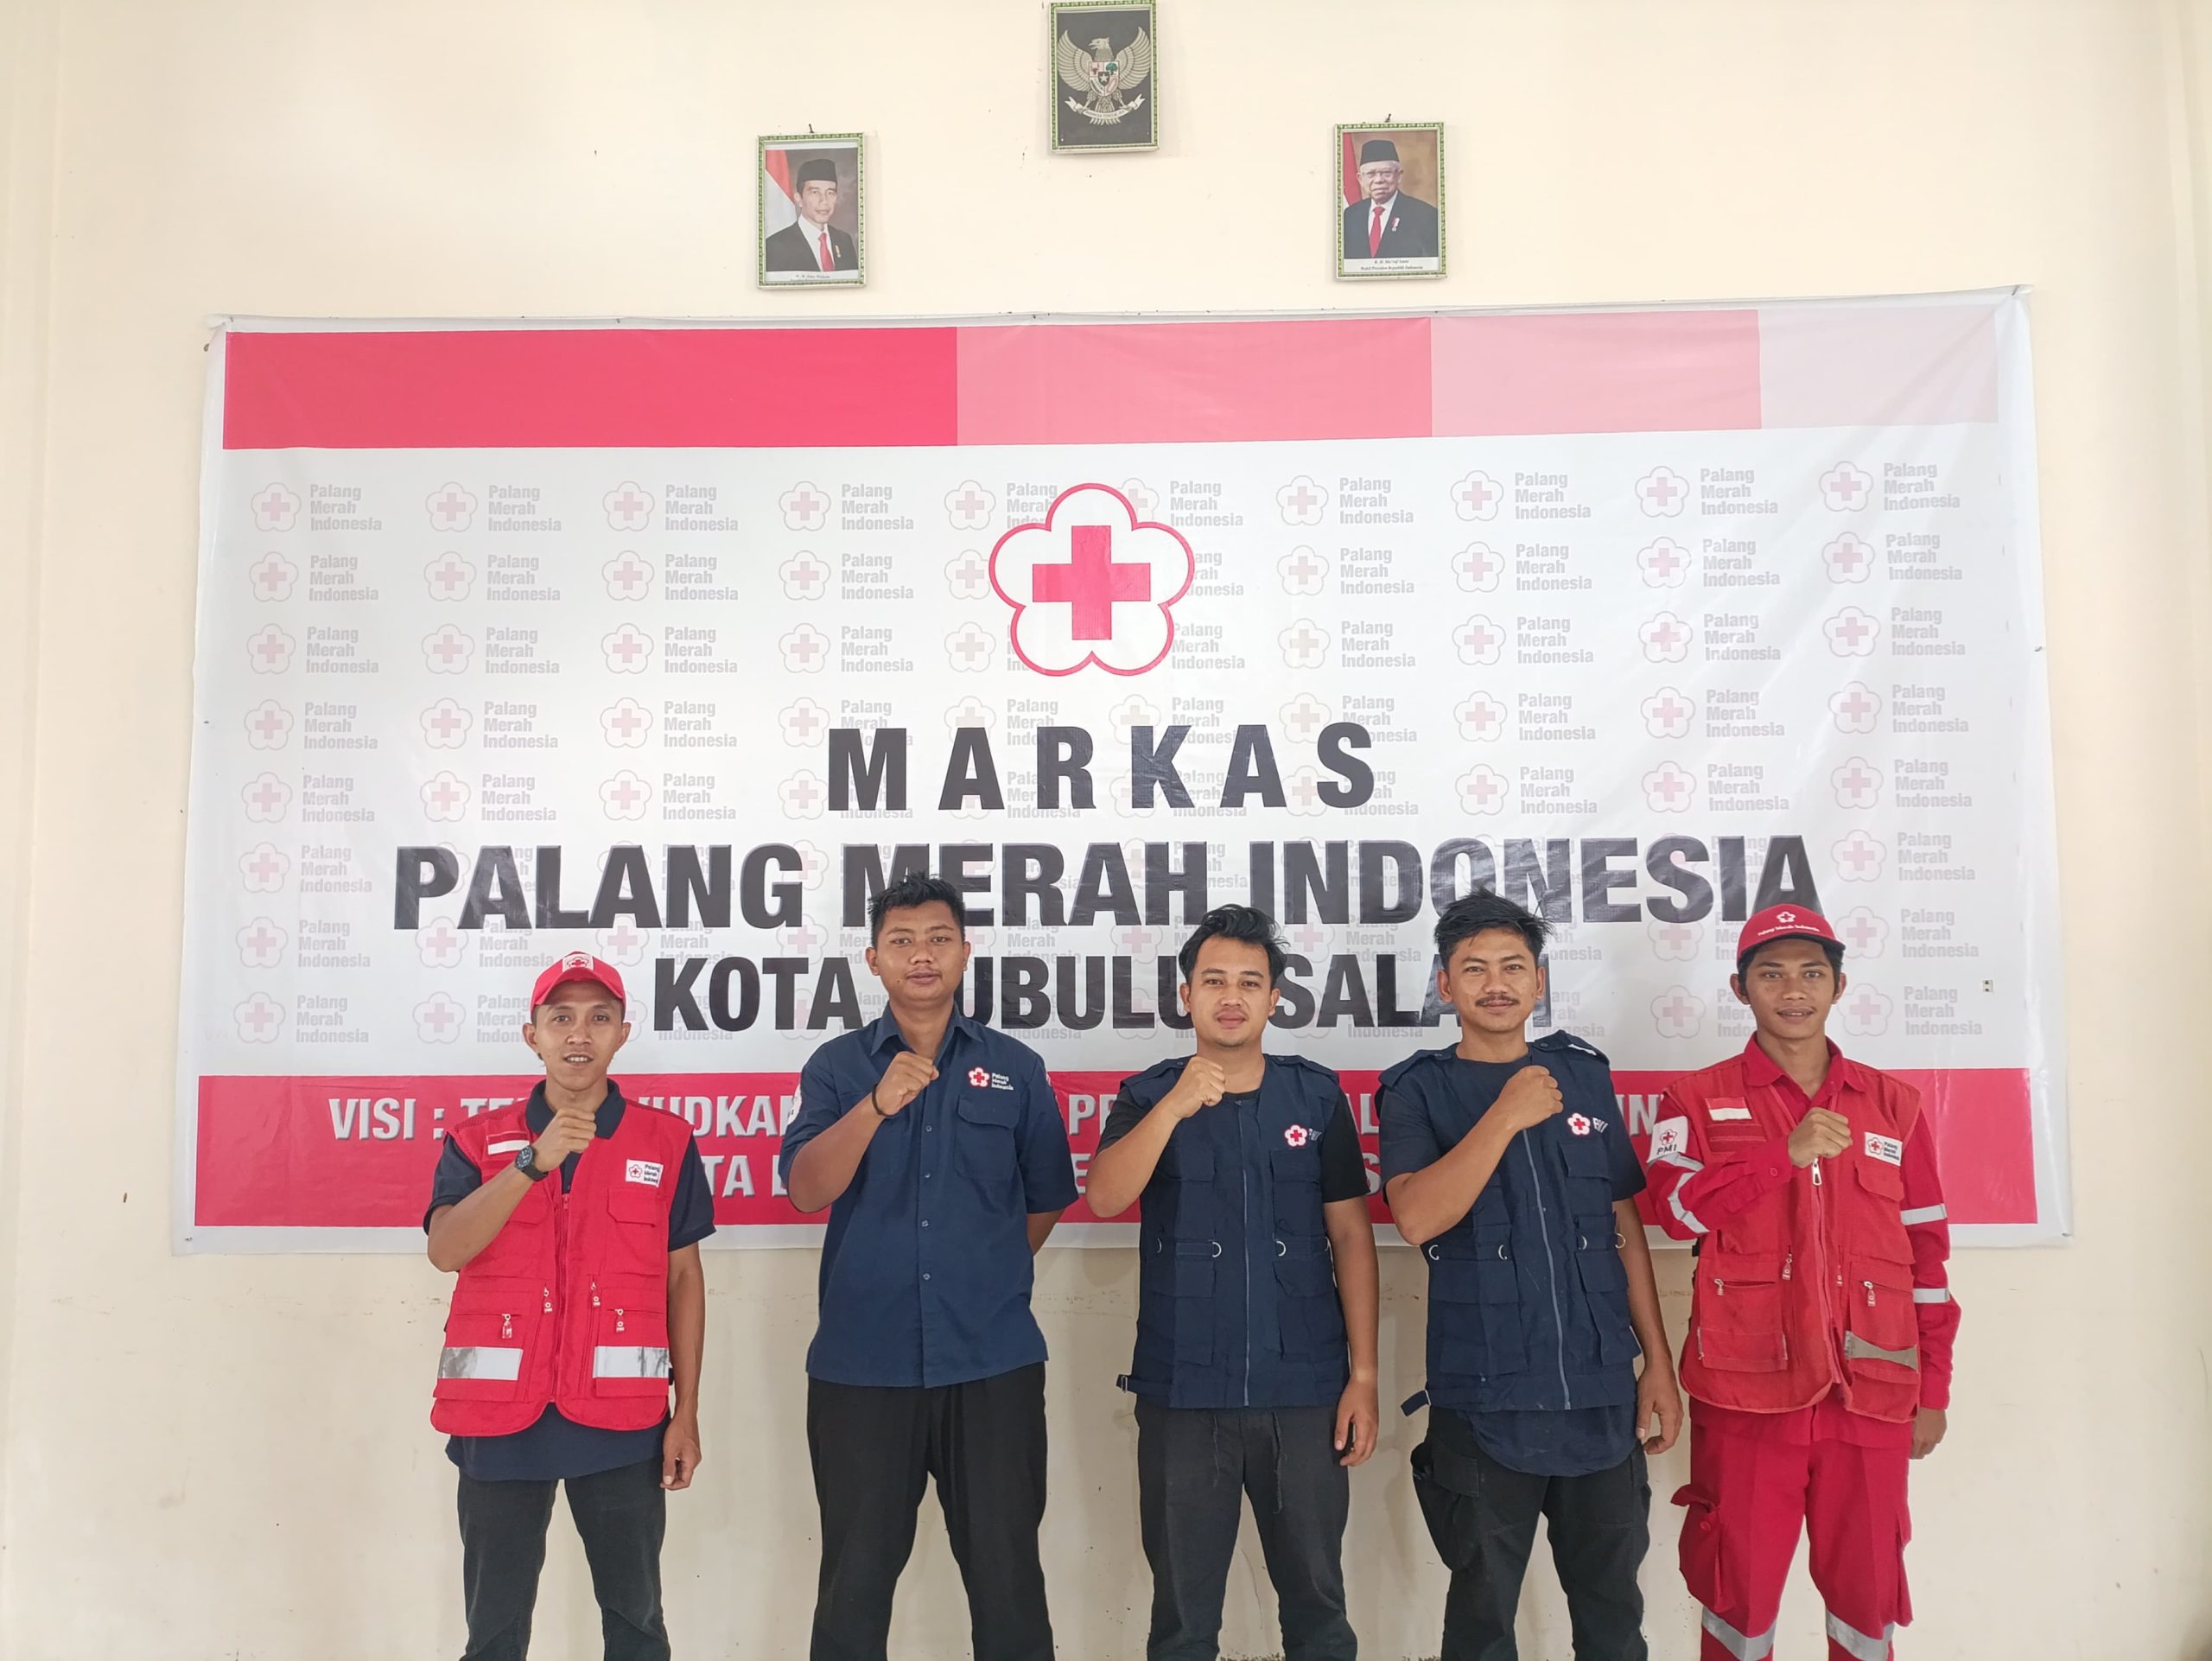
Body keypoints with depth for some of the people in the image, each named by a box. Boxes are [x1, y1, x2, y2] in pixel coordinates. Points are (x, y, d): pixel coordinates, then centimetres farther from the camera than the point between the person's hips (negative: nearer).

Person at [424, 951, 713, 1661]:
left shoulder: (666, 1143, 2)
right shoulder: (477, 1142, 4)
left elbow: (684, 1276, 4)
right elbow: (446, 1251, -11)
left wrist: (686, 1412, 1)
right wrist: (534, 1162, -23)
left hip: (622, 1420, -1)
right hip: (500, 1416, 1)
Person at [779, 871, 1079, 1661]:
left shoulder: (1016, 1069, 3)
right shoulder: (837, 1065, 1)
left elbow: (1045, 1201, 13)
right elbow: (806, 1190, -13)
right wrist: (878, 1103, -26)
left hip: (993, 1363, 0)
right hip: (861, 1364, 0)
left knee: (1007, 1569, 8)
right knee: (856, 1573, 12)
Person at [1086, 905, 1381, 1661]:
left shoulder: (1318, 1095, 2)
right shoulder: (1147, 1097, 1)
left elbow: (1351, 1236, 3)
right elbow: (1104, 1198, -16)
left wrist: (1363, 1375, -1)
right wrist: (1176, 1104, -28)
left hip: (1305, 1391, 0)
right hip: (1182, 1394, 0)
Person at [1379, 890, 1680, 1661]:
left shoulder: (1584, 1074, 7)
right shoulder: (1419, 1090, -2)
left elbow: (1624, 1224, 11)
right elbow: (1417, 1217, -18)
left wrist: (1658, 1359, 8)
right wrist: (1506, 1116, -20)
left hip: (1602, 1393, 3)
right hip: (1486, 1398, -3)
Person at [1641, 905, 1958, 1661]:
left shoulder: (1892, 1104, 10)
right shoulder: (1700, 1100, 3)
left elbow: (1926, 1251, 12)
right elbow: (1675, 1206, -13)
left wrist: (1934, 1389, 11)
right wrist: (1786, 1154, -20)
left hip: (1870, 1395, 2)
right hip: (1746, 1393, -2)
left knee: (1868, 1588, 10)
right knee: (1739, 1586, 6)